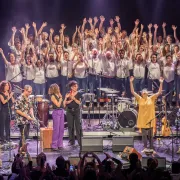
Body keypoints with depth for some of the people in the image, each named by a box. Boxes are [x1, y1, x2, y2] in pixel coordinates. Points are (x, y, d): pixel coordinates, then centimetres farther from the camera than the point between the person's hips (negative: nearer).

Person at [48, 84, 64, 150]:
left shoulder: (58, 95, 13)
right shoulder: (53, 96, -8)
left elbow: (63, 104, 10)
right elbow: (58, 105, -14)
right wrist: (60, 98, -6)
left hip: (61, 112, 7)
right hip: (56, 112, -7)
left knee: (61, 129, 7)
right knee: (56, 129, -5)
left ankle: (60, 144, 14)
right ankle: (54, 145, 1)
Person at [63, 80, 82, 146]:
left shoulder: (78, 94, 1)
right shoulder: (68, 94, 3)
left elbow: (79, 102, -9)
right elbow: (64, 103, -1)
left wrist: (74, 98, -21)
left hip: (76, 111, -1)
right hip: (69, 111, 1)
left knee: (78, 126, -7)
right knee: (70, 126, 4)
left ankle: (80, 141, -6)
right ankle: (72, 141, 12)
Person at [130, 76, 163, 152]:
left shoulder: (151, 98, 1)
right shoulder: (139, 99, 1)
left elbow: (159, 92, -4)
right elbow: (132, 92, -5)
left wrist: (161, 83, -12)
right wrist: (131, 82, -13)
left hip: (150, 119, 0)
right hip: (142, 120, 0)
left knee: (150, 135, 7)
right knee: (144, 134, 6)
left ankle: (151, 148, 14)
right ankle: (145, 148, 15)